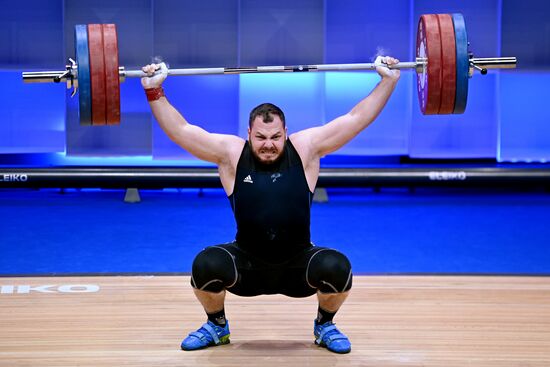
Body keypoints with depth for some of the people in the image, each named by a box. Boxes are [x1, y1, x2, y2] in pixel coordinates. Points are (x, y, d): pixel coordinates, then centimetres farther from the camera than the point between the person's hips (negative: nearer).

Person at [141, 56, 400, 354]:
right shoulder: (230, 153, -8)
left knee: (337, 267, -30)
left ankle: (325, 325, 5)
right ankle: (216, 325, 5)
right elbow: (180, 130, -7)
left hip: (298, 265, 0)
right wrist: (154, 91, -12)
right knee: (205, 265, -29)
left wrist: (388, 80, -8)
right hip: (246, 265, 0)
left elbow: (356, 119, -6)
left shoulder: (306, 149, -7)